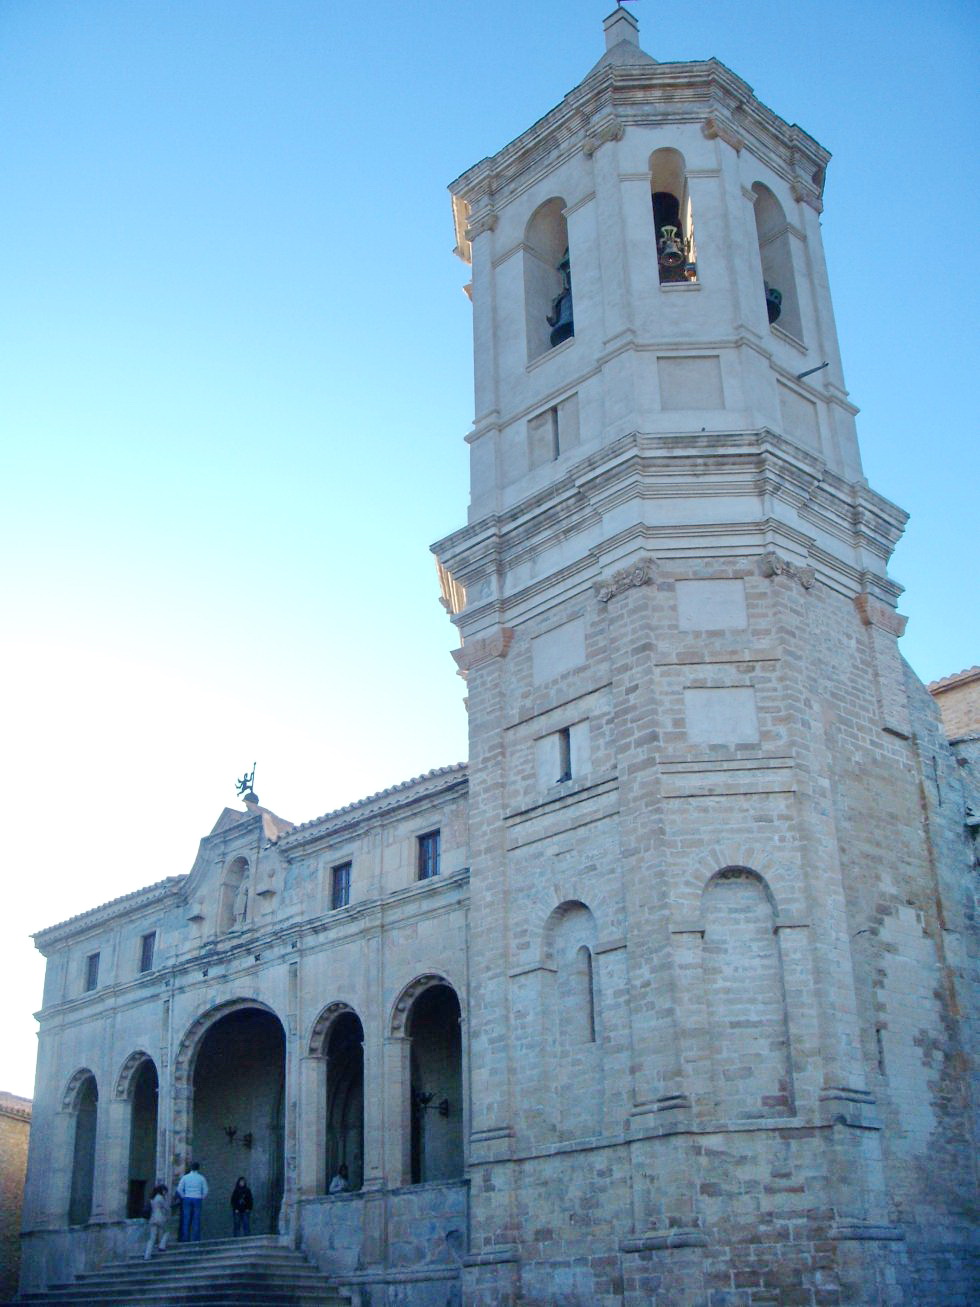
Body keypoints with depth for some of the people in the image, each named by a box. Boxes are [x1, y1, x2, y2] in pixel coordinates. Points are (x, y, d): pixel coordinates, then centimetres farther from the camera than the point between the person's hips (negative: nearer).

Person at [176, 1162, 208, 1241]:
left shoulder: (185, 1177, 4)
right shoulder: (201, 1178, 2)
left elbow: (179, 1189, -1)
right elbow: (205, 1190, -1)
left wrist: (184, 1197, 10)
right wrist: (202, 1198, 12)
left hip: (187, 1199, 1)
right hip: (197, 1199, -1)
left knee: (186, 1220, 3)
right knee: (196, 1220, 0)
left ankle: (185, 1239, -1)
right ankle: (195, 1239, -5)